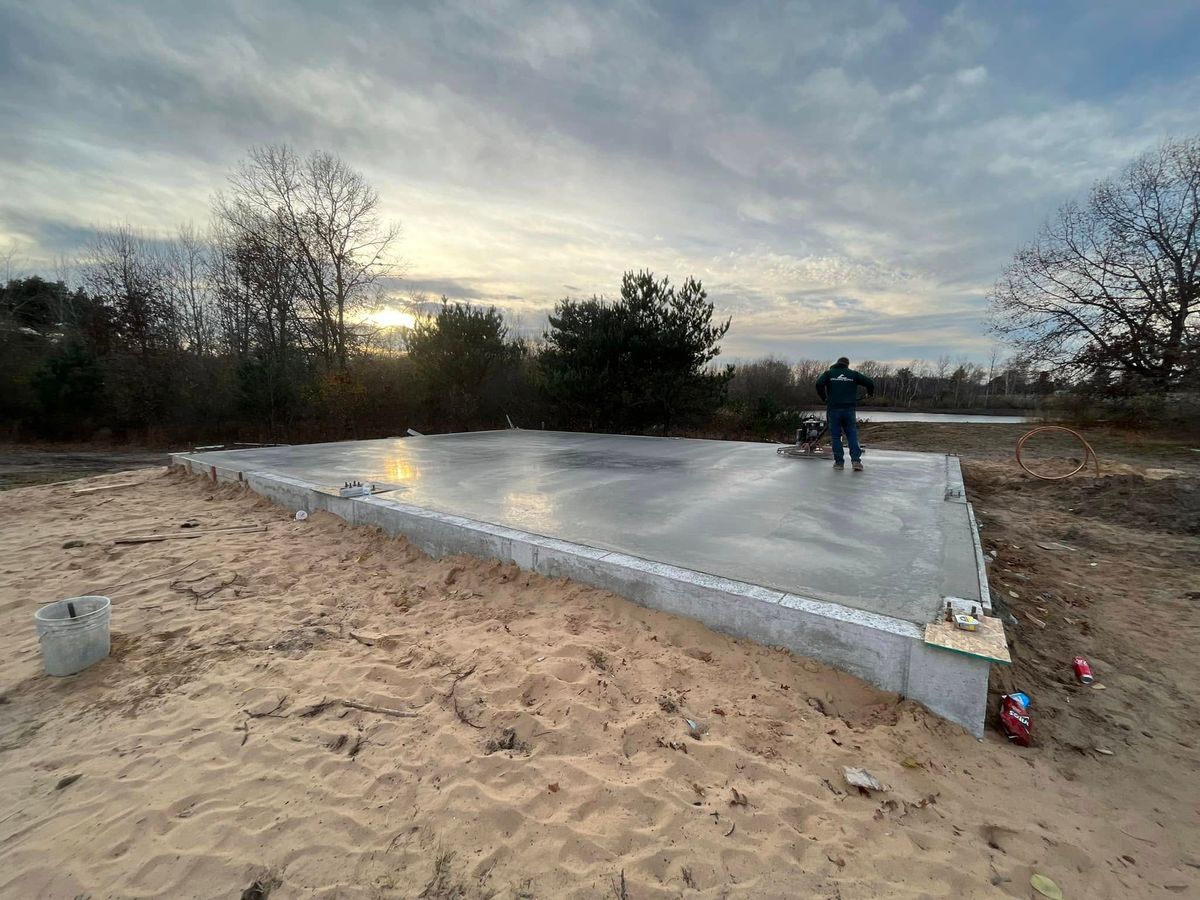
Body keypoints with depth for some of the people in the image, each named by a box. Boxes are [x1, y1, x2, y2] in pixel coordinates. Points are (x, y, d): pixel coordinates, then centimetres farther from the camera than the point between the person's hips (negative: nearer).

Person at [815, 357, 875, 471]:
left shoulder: (829, 373, 6)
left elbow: (819, 384, -10)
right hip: (850, 410, 1)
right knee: (852, 435, 7)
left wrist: (824, 398, 3)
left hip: (833, 409, -1)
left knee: (835, 436, 5)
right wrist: (870, 393, 28)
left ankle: (839, 462, 4)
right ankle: (856, 460, -3)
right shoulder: (853, 374, 9)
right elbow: (869, 383, 7)